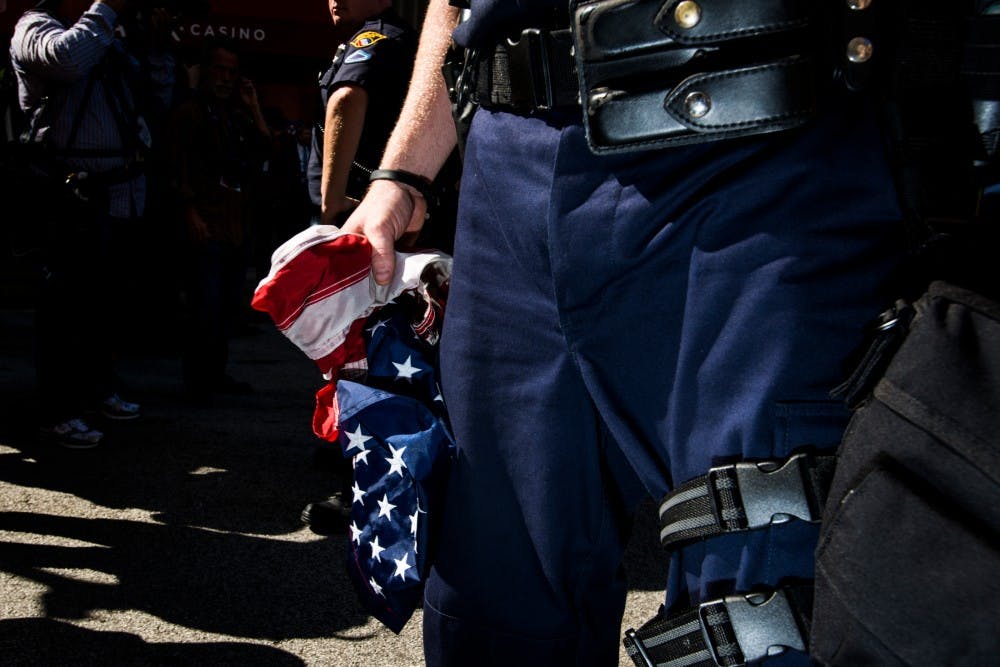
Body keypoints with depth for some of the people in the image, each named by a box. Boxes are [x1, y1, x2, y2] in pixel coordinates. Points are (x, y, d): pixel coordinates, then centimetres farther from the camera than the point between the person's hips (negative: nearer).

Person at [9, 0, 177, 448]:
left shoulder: (109, 42, 23)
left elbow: (152, 92, 24)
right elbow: (67, 57, -24)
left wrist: (160, 40, 13)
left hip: (123, 195, 8)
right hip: (74, 195, -8)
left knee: (106, 299, 15)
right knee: (68, 304, -5)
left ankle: (98, 388, 29)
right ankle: (58, 412, 1)